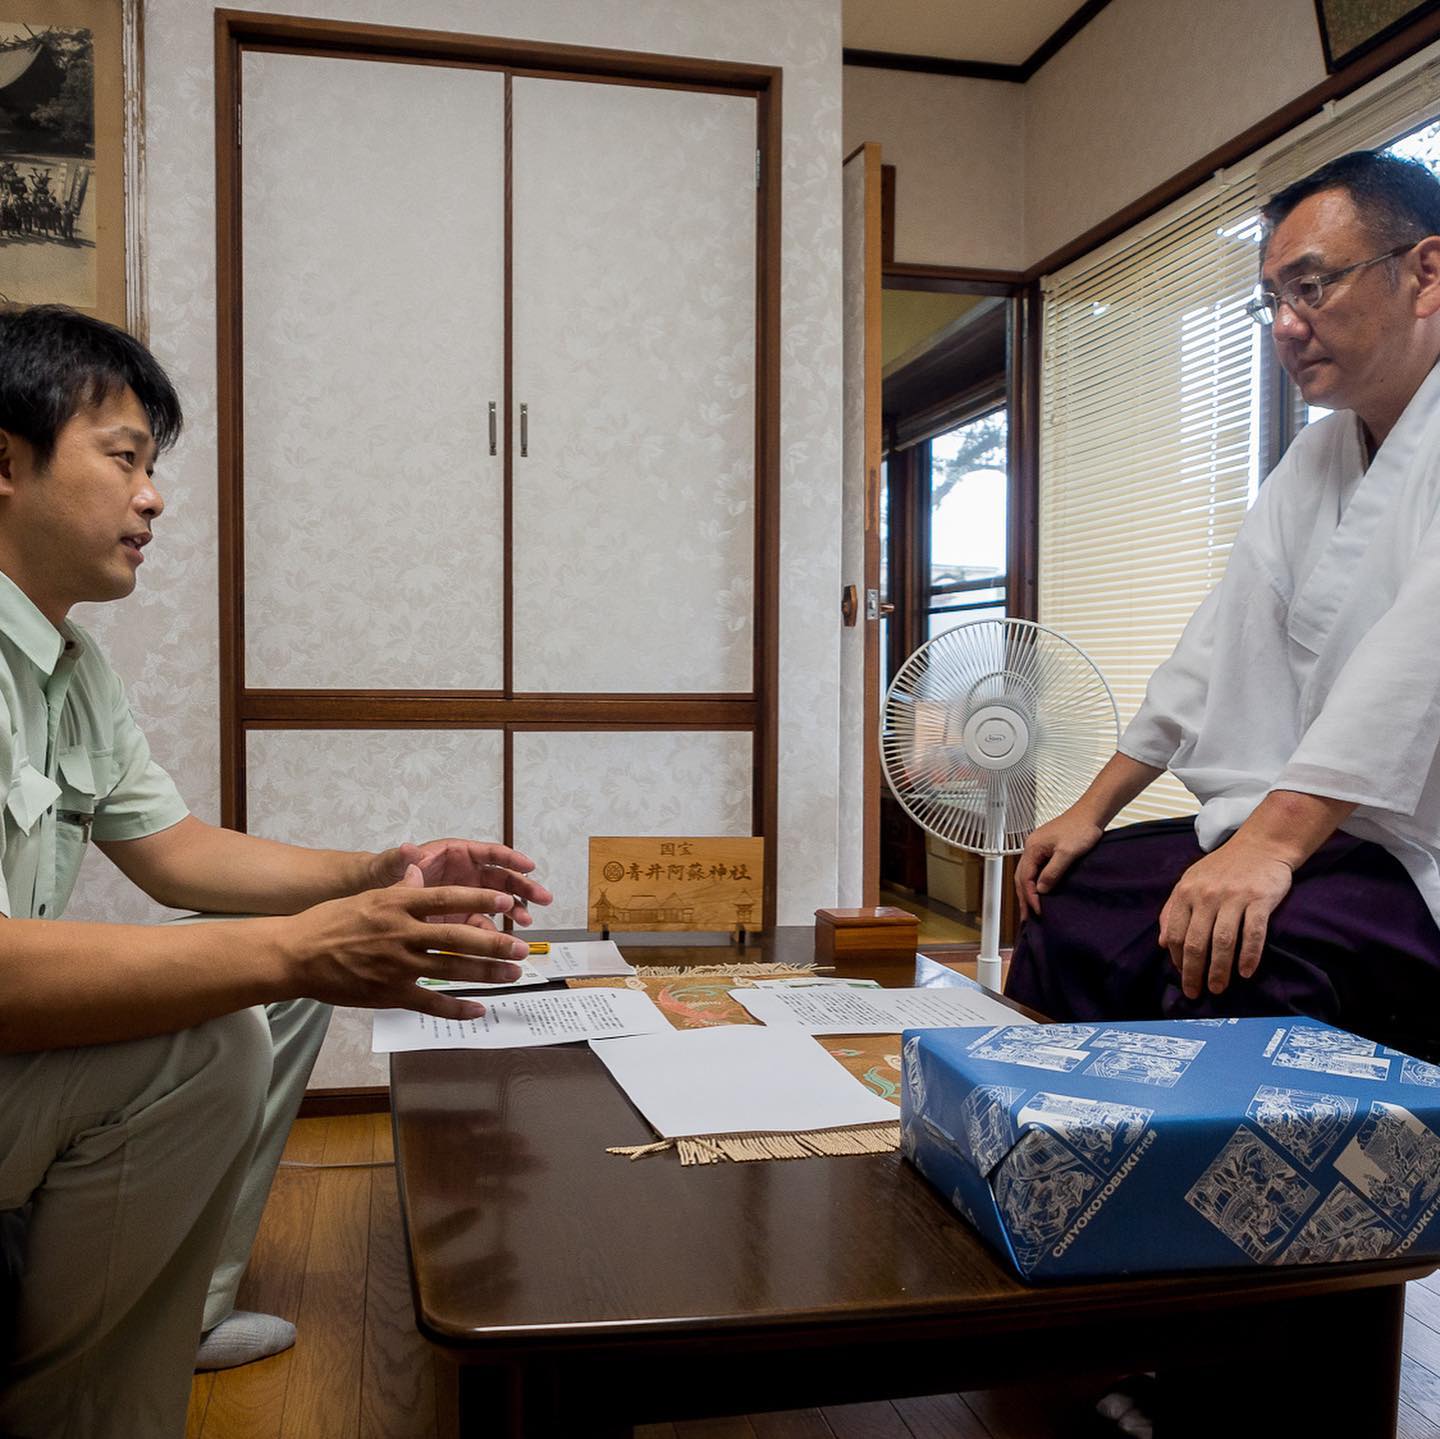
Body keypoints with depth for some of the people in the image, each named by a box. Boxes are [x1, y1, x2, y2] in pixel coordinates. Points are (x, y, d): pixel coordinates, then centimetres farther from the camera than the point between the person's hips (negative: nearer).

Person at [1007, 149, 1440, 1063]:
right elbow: (1222, 645, 18)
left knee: (1241, 965, -35)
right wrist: (1094, 809, 16)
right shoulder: (1317, 457, 17)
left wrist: (1272, 842, -31)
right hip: (1290, 827, 9)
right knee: (1072, 907, 9)